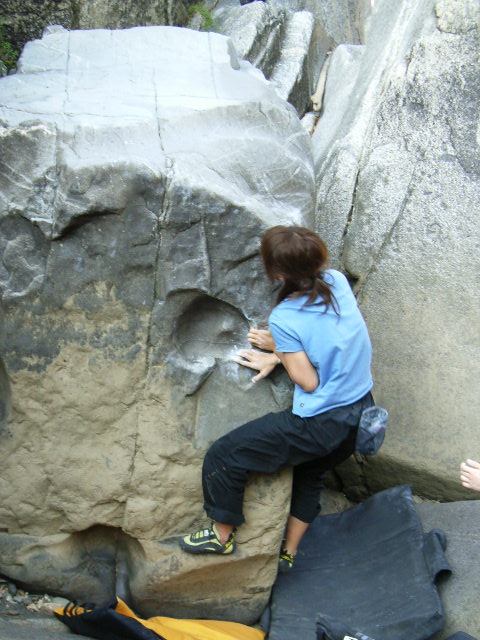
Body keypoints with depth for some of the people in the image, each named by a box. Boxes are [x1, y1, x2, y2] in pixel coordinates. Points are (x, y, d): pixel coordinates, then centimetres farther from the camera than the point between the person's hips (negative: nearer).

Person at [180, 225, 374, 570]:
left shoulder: (284, 318, -20)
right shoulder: (337, 281, -2)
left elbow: (309, 381, -14)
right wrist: (279, 356, 9)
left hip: (321, 425, -8)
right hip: (362, 413, 8)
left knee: (222, 458, 6)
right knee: (310, 472, 35)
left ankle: (222, 535, 27)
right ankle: (288, 552, 48)